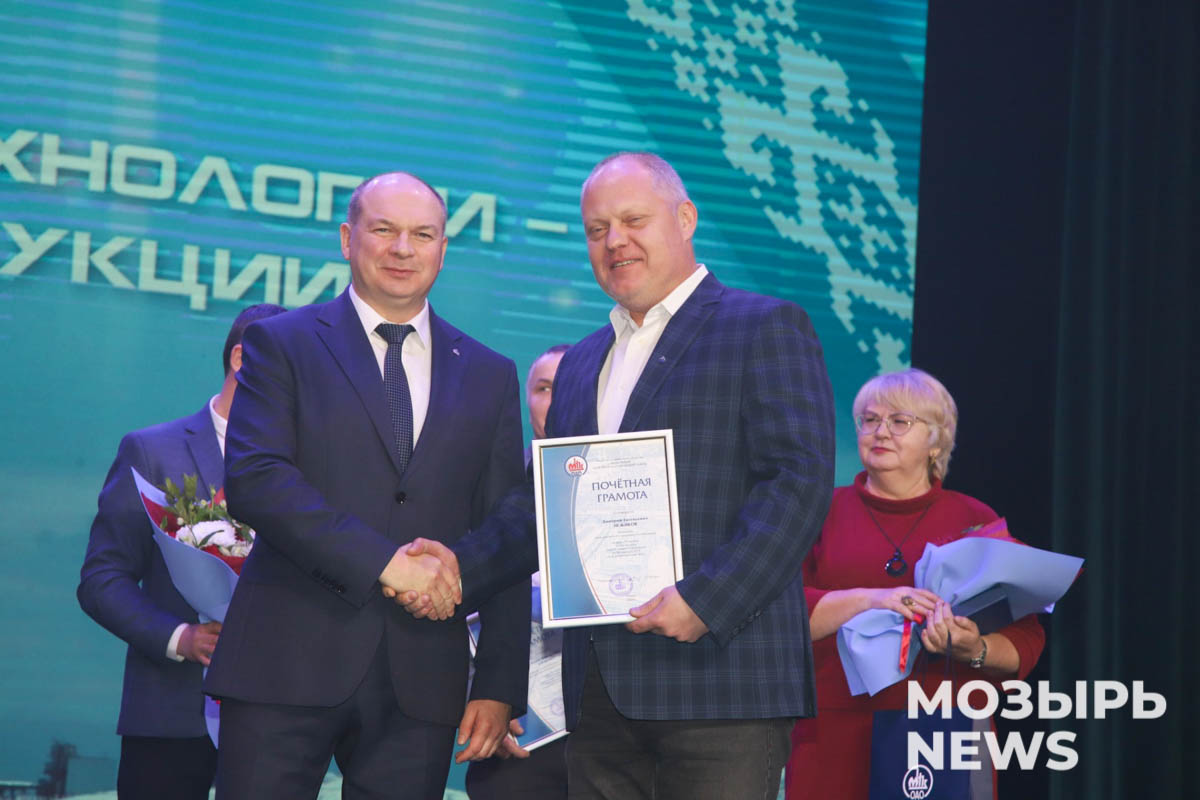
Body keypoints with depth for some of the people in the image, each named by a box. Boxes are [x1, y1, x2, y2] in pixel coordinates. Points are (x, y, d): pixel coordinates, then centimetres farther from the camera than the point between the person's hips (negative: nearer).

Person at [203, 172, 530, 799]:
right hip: (287, 663, -2)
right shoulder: (281, 343, 6)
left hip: (422, 678, 3)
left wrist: (500, 687, 4)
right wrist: (382, 560, -18)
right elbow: (252, 478, -10)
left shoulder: (489, 375, 15)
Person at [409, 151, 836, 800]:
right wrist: (461, 565, 3)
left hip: (720, 668, -6)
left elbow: (800, 481, -11)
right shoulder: (581, 363, 22)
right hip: (601, 690, 7)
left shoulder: (765, 328, -1)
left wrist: (704, 599, -20)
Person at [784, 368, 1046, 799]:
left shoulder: (977, 521, 12)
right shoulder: (822, 512, 11)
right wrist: (868, 599, -19)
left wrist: (974, 650, -15)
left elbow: (1026, 643, 7)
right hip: (837, 737, 0)